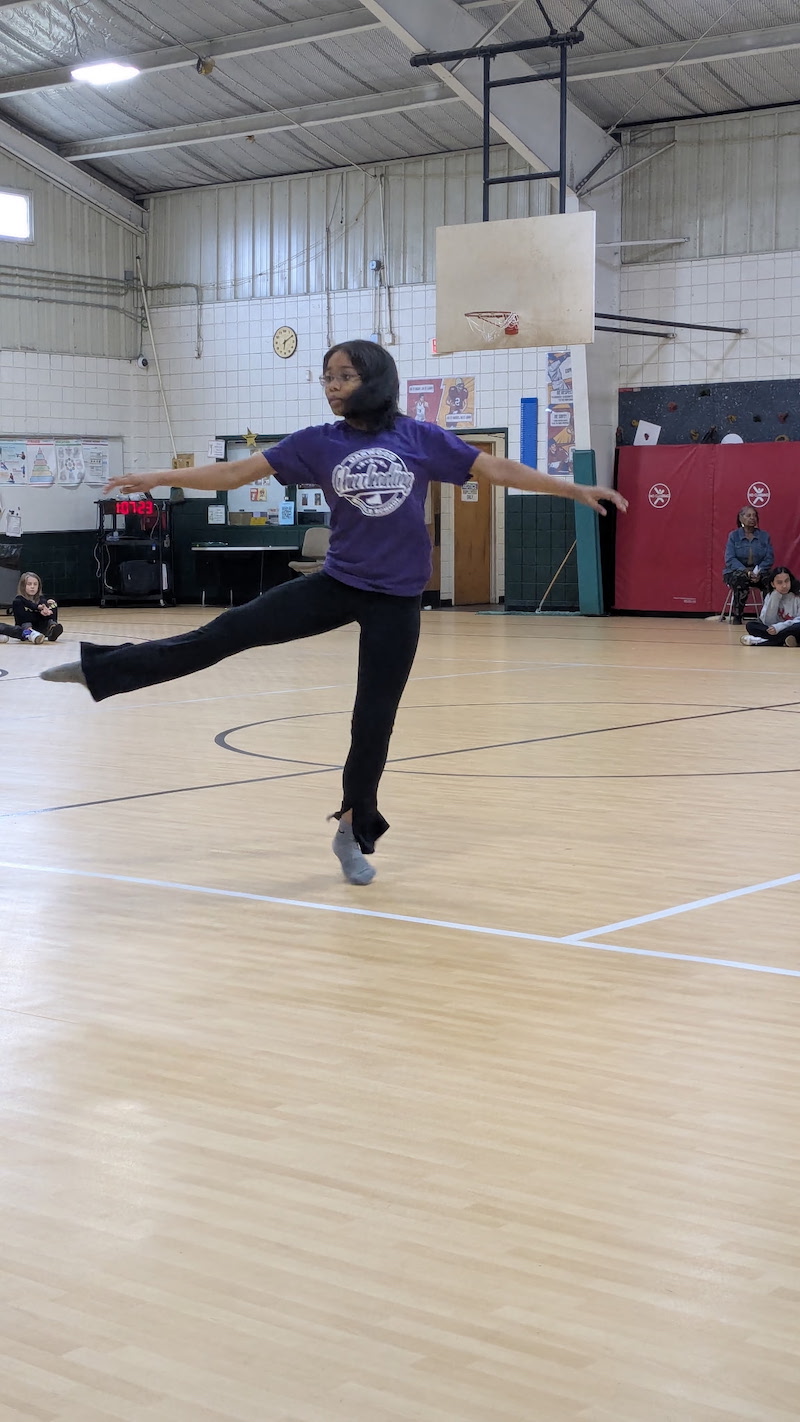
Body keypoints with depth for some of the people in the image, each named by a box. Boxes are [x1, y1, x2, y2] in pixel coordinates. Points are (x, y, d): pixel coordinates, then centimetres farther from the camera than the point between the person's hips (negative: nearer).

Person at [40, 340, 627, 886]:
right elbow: (236, 472, 0)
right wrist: (160, 478, -4)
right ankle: (99, 667, 2)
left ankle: (355, 831, 20)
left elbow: (497, 469, -1)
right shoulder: (318, 443, -1)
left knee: (374, 720, 4)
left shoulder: (420, 439, -4)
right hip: (337, 586, 1)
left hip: (396, 601, -1)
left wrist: (576, 489, -3)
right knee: (226, 633, -6)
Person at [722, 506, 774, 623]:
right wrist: (746, 572, -23)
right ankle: (737, 616, -28)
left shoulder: (764, 536, 8)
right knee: (741, 579, -38)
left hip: (759, 572, 2)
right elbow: (730, 559, -8)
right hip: (736, 571, -2)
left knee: (770, 579, -31)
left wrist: (759, 572, -18)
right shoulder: (733, 536, 2)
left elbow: (769, 558, 2)